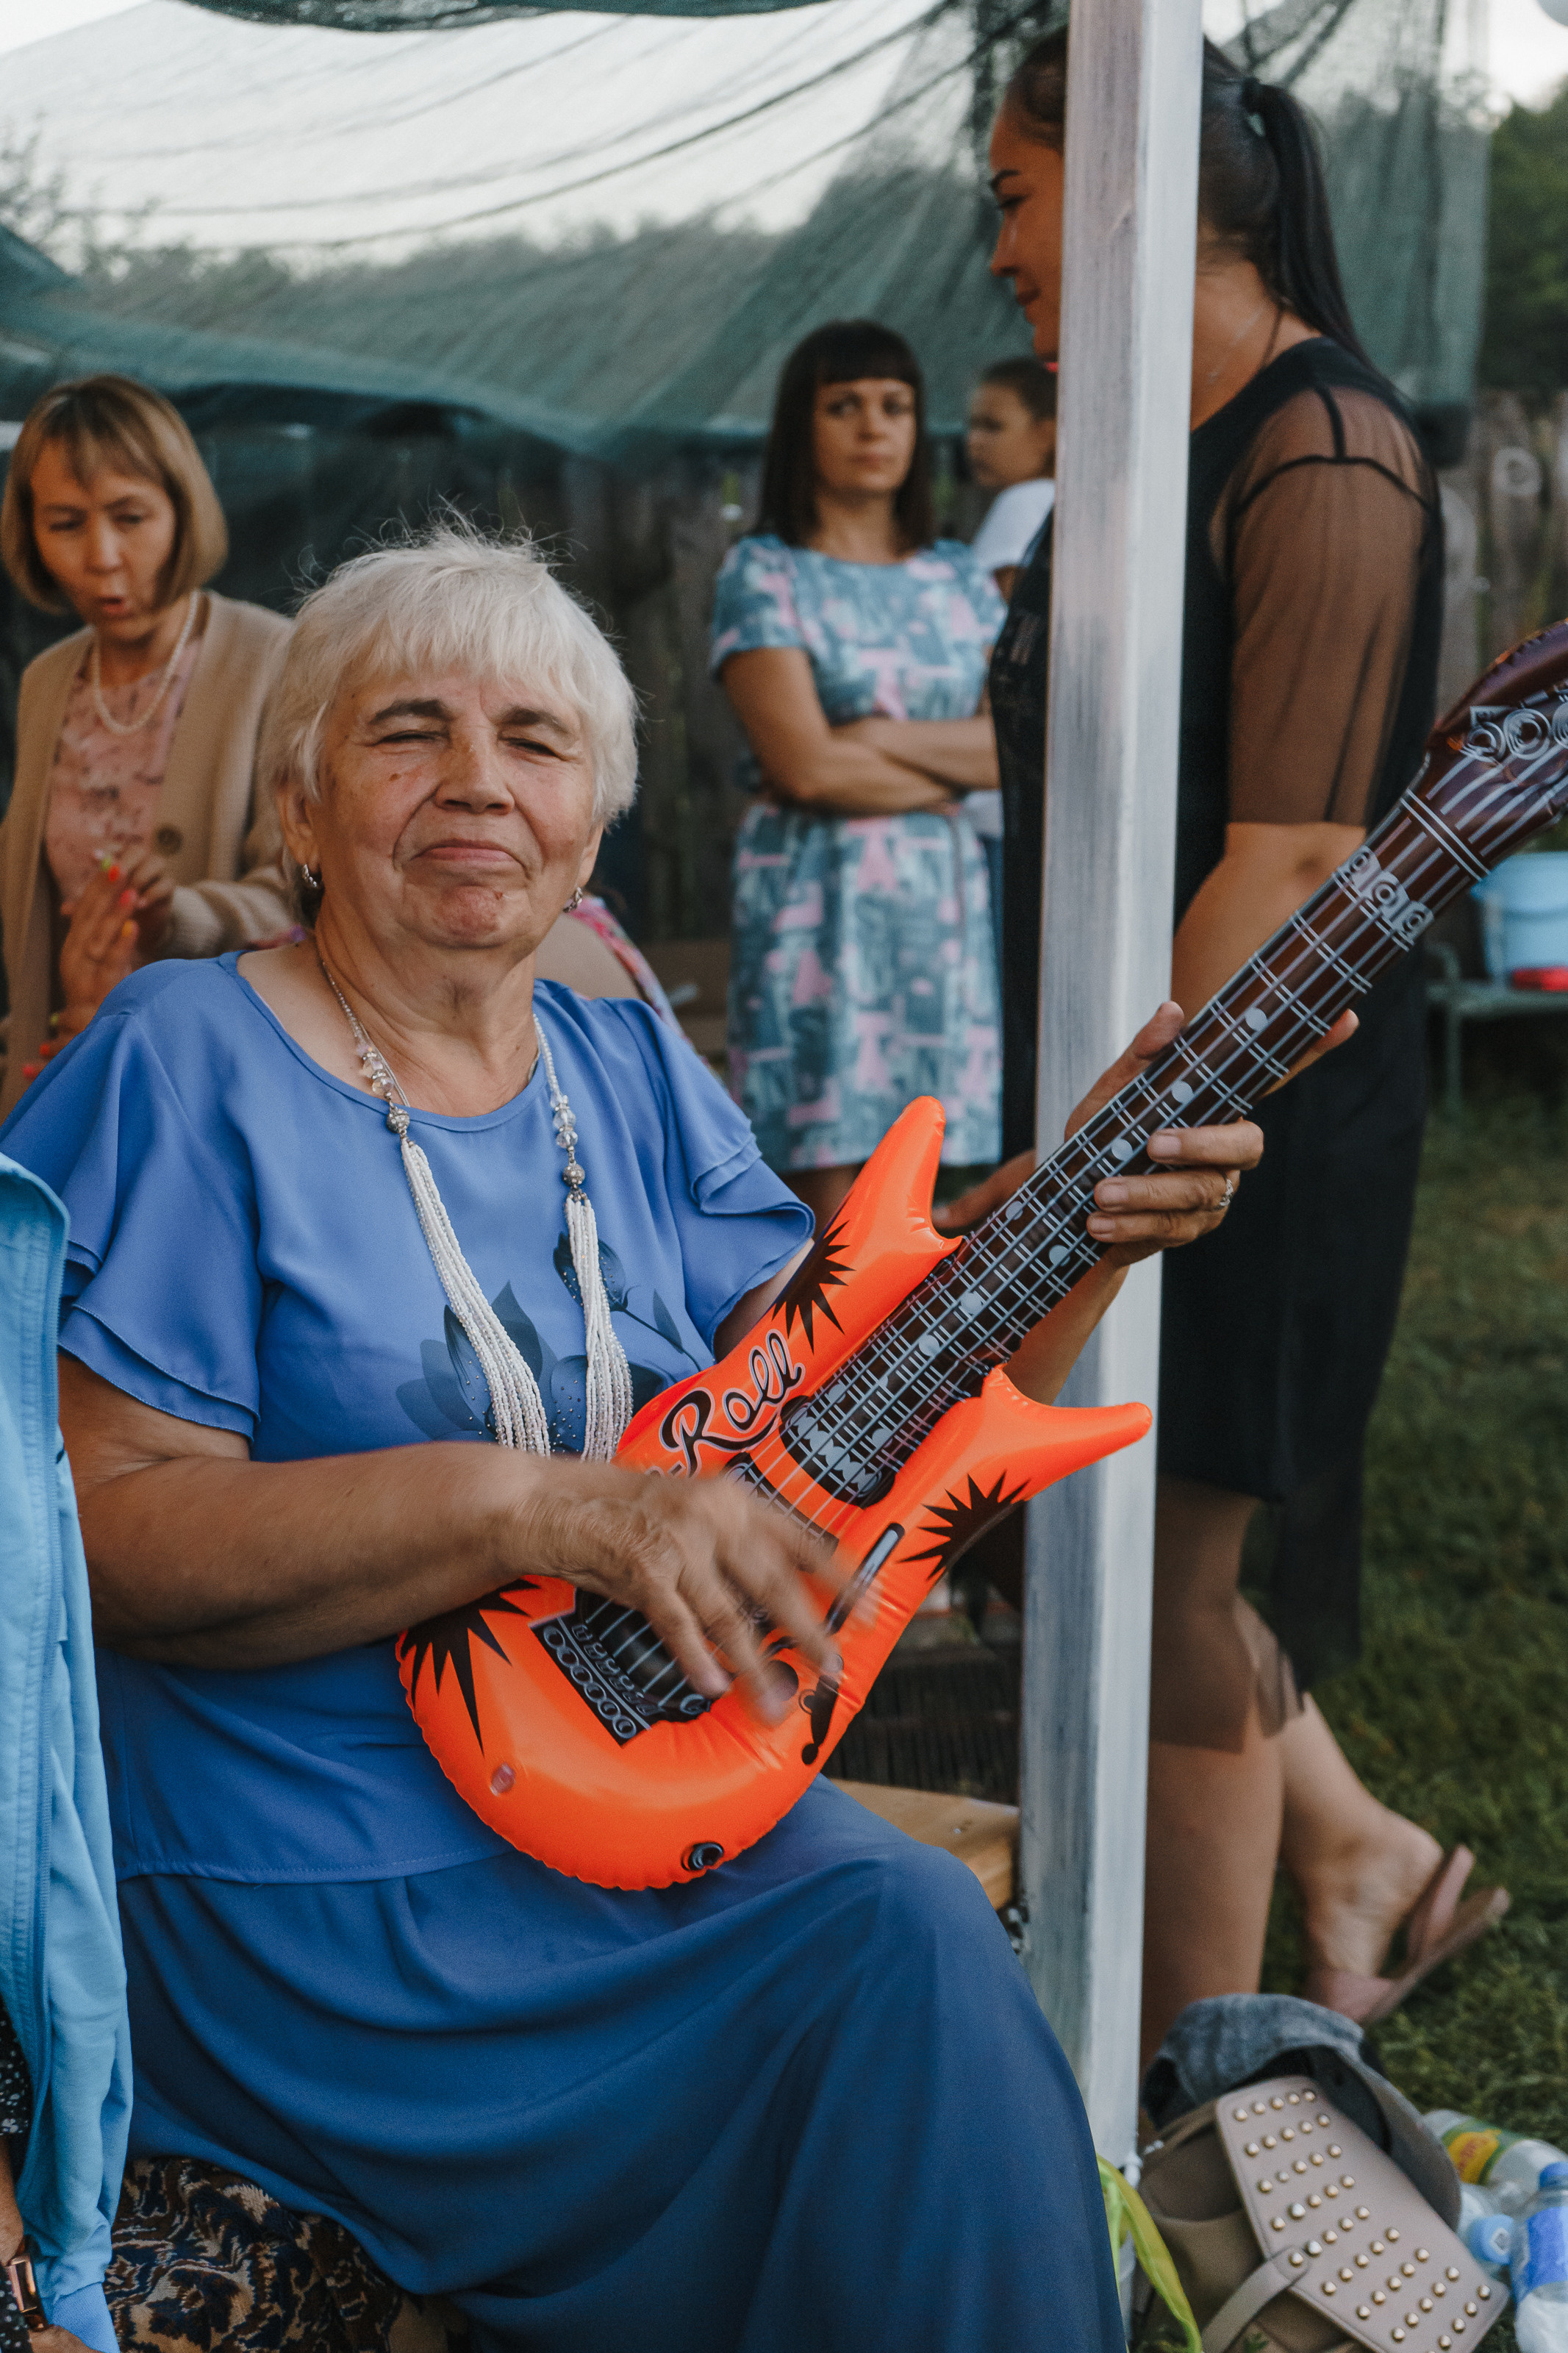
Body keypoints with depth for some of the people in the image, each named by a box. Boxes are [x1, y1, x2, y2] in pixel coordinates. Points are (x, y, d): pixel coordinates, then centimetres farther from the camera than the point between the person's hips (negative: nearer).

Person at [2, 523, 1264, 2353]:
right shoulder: (194, 1066, -7)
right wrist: (534, 1506, -24)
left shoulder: (633, 1074, 11)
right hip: (321, 1909, -6)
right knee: (902, 1952, -21)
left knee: (917, 1926, -19)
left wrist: (1082, 1221, -10)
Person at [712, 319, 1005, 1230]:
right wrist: (959, 768, -1)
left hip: (944, 900, 4)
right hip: (818, 901, -4)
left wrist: (884, 737, -9)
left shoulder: (958, 576, 13)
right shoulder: (764, 573, -1)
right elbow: (803, 766, -12)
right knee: (827, 1195, -7)